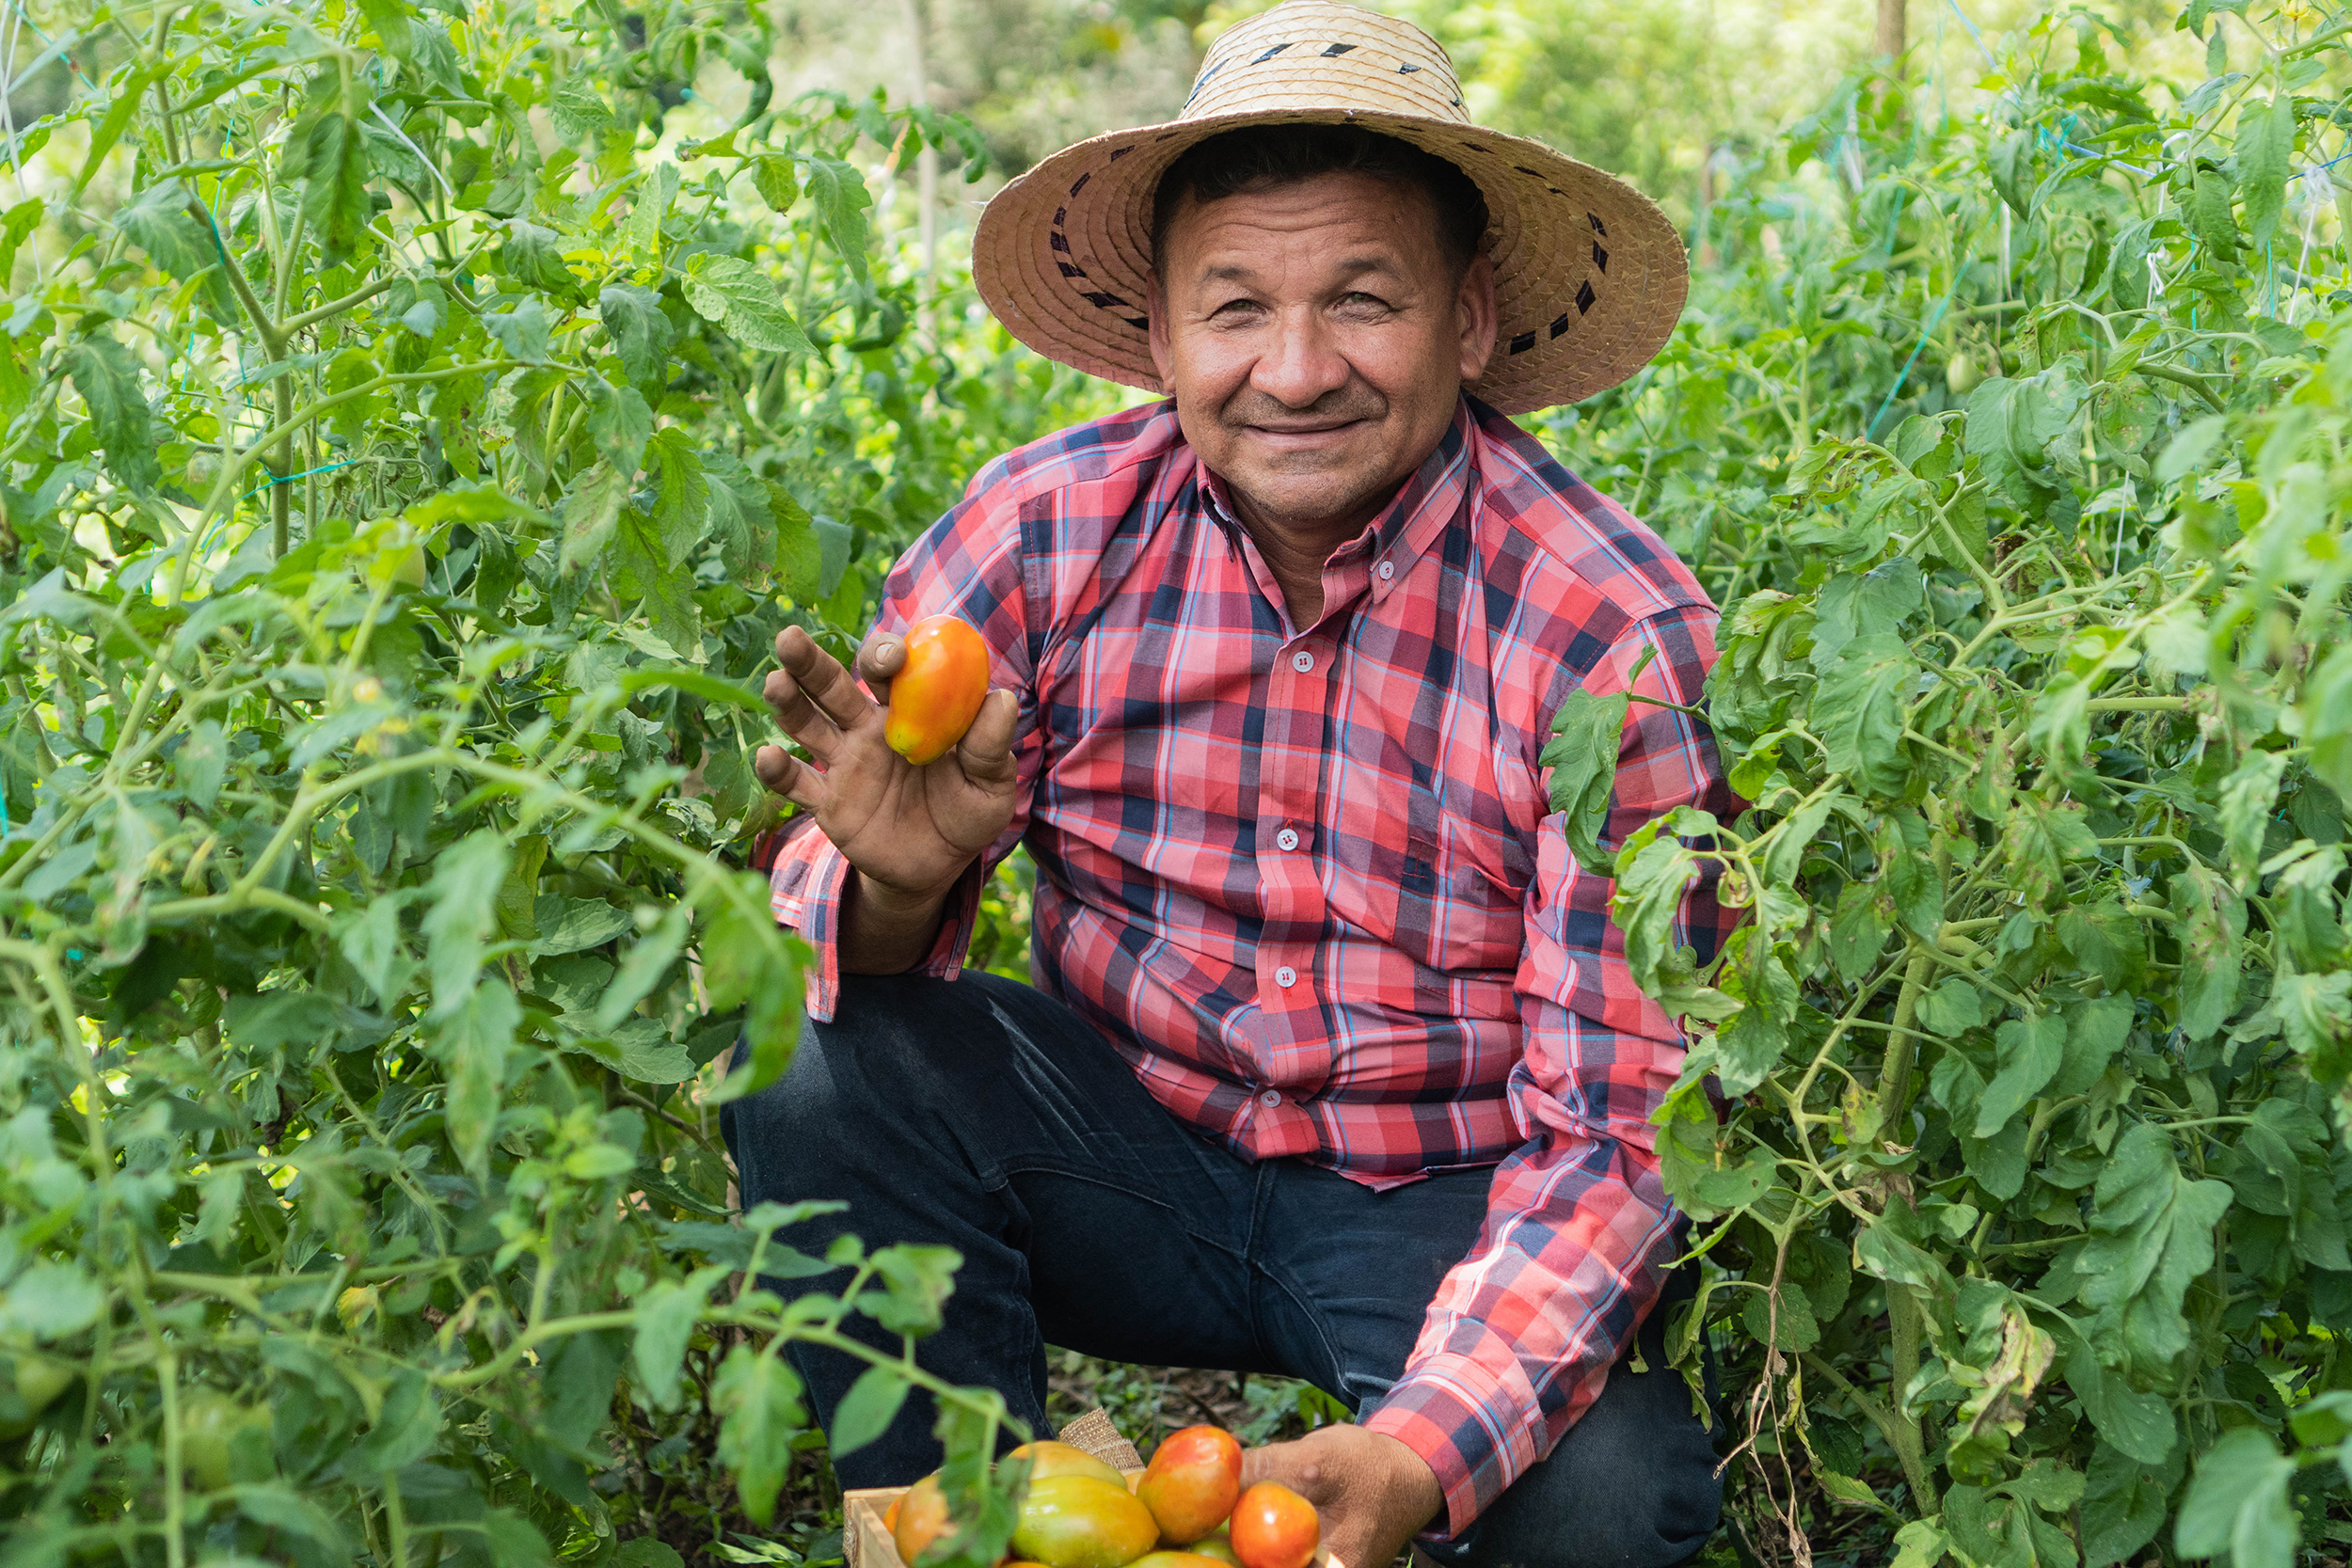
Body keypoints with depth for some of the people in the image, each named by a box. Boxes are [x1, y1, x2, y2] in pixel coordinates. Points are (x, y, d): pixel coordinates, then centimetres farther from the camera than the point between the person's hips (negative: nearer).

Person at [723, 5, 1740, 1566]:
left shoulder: (1606, 630, -18)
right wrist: (898, 884, -31)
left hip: (1450, 1200, -2)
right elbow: (828, 908, -5)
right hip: (1133, 1137, 3)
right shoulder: (1045, 531, -10)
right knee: (818, 1069, -22)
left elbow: (1618, 1134, -18)